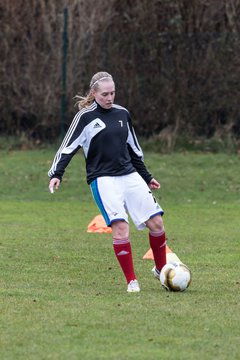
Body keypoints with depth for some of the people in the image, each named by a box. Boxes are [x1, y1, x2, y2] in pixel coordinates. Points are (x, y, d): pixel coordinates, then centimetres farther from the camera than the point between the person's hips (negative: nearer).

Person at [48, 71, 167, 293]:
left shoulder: (123, 114, 12)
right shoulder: (85, 117, -3)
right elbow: (68, 147, -3)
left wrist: (147, 177, 28)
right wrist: (56, 174, -16)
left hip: (129, 175, 5)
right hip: (103, 180, -5)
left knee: (156, 223, -1)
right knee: (120, 227, -20)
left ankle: (161, 270, 21)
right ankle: (131, 281, -10)